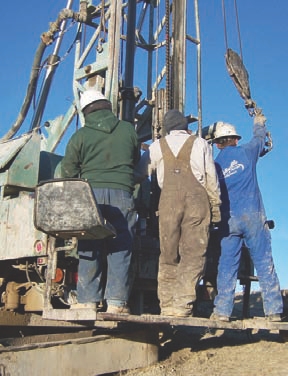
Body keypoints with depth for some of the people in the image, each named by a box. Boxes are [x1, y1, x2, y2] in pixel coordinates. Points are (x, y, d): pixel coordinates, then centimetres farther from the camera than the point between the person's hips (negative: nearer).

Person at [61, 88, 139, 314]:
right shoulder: (128, 129, 9)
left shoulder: (81, 135, 5)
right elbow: (136, 159, 21)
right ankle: (117, 301, 0)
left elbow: (68, 170, 5)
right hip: (121, 193, 0)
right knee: (120, 248, 2)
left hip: (91, 192, 0)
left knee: (89, 247, 5)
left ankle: (87, 300, 5)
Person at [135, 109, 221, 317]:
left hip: (169, 198, 1)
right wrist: (216, 204, 13)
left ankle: (167, 303, 6)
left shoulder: (158, 146, 17)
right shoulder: (200, 144, 15)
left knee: (168, 253, 7)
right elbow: (211, 176, 10)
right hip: (197, 198, -1)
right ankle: (183, 303, -8)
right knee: (194, 253, -1)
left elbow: (139, 172, 17)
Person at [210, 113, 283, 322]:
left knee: (227, 265, 4)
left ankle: (222, 310, 2)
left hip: (228, 219, 2)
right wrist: (259, 123, 45)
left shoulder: (215, 165, 9)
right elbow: (260, 139, 26)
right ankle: (274, 310, 4)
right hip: (252, 215, -1)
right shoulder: (245, 152, 6)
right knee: (264, 262, 2)